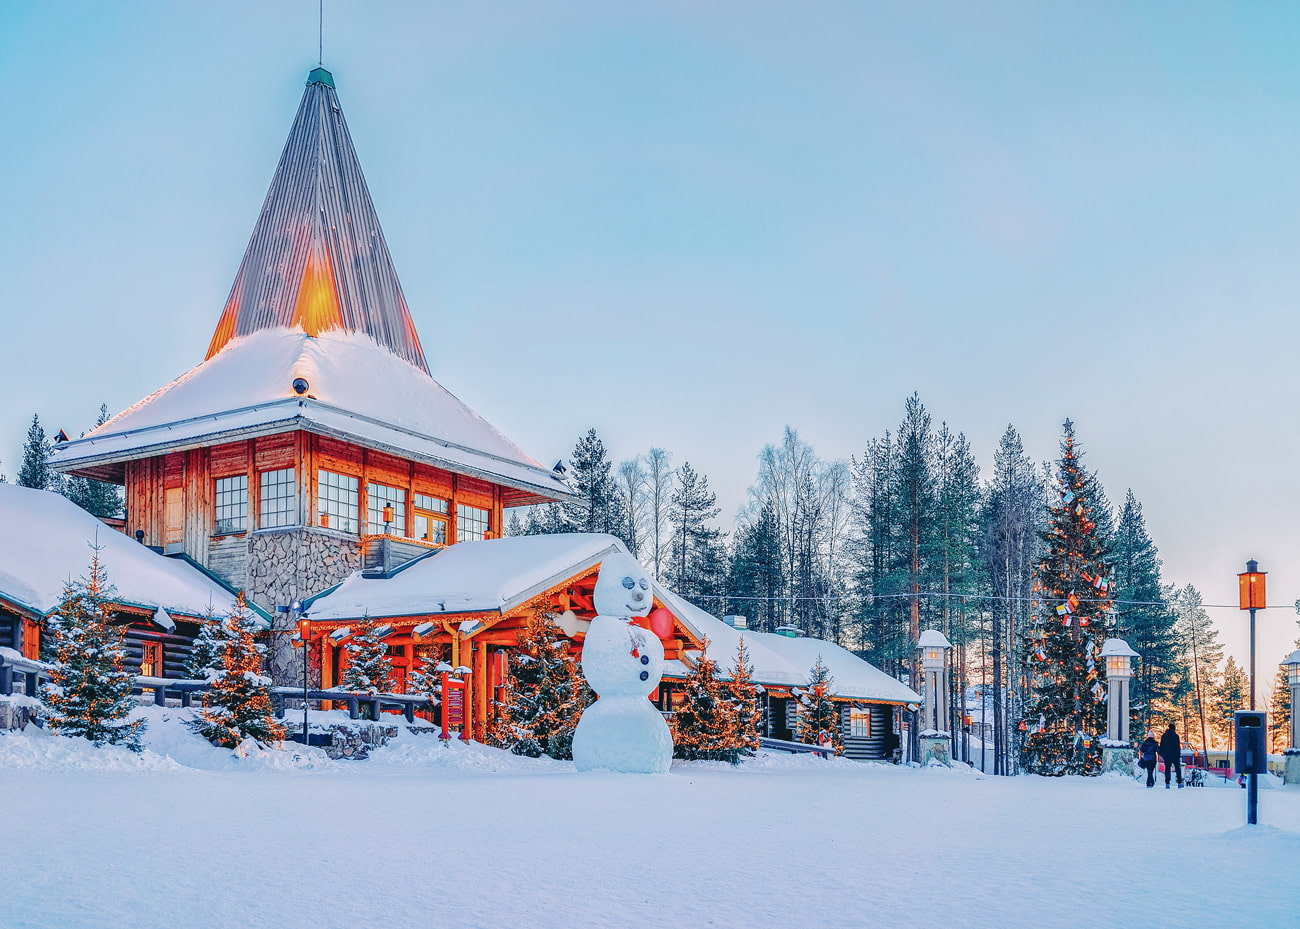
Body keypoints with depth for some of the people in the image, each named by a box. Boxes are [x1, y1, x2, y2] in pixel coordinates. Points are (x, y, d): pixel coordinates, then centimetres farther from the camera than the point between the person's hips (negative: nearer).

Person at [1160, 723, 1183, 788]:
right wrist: (1179, 754, -3)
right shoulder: (1175, 736, -6)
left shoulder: (1164, 736, 8)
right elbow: (1178, 746, -8)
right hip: (1175, 755, -3)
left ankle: (1167, 784, -4)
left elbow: (1161, 746, 10)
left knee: (1167, 769, 3)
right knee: (1178, 769, 7)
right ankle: (1180, 783, 3)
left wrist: (1162, 754, 15)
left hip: (1167, 756, 3)